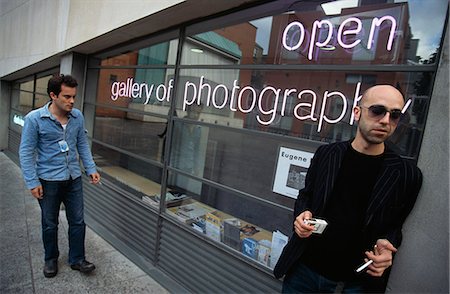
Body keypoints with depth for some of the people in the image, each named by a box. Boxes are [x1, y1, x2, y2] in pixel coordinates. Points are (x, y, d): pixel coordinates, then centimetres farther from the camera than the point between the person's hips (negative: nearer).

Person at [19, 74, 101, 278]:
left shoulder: (77, 116, -2)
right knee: (50, 224, 15)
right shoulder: (34, 119, -12)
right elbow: (26, 152, -9)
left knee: (77, 221, 10)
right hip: (48, 181, -3)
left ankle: (77, 259, 28)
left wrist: (91, 169, 2)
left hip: (73, 179, 3)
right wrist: (32, 182, -12)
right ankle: (51, 260, 38)